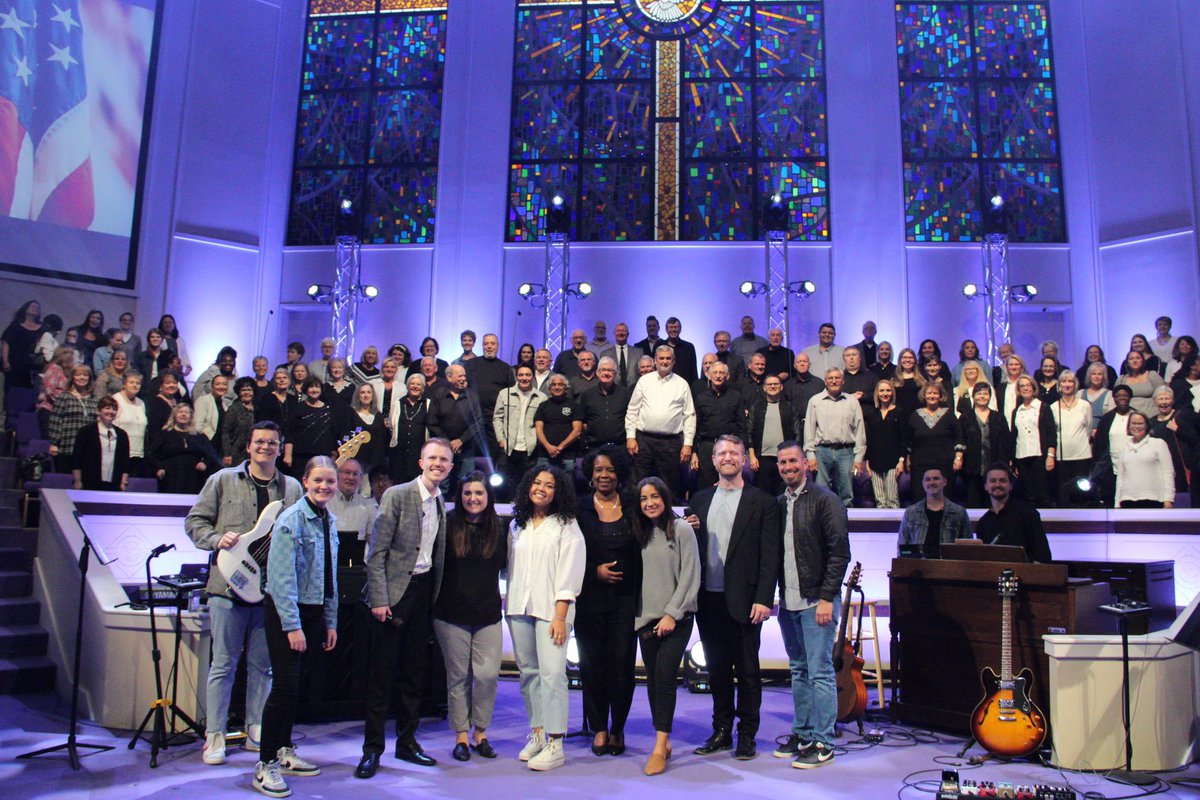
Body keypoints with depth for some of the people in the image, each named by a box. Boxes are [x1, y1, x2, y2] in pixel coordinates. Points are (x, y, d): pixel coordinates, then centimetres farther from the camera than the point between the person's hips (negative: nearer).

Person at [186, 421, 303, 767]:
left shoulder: (292, 487, 9)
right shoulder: (222, 480, 4)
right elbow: (195, 520, 5)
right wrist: (217, 539, -12)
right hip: (229, 584, -2)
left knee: (262, 664, 10)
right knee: (223, 664, 3)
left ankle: (256, 732, 22)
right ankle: (215, 735, 13)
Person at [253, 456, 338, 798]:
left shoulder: (329, 521, 8)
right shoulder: (292, 519, -15)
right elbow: (282, 576, -19)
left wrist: (330, 622, 14)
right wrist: (292, 625, -21)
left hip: (313, 611, 7)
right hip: (285, 612, -7)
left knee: (294, 686, 16)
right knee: (285, 686, -8)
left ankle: (285, 753, 29)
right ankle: (265, 766, 4)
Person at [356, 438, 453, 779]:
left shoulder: (443, 504, 8)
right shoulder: (397, 495, -9)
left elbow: (439, 555, 11)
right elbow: (376, 552, -11)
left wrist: (437, 596, 6)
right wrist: (379, 599, -15)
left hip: (424, 590, 6)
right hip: (395, 590, -6)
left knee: (414, 671, 13)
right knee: (382, 671, 0)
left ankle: (407, 741, 25)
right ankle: (372, 748, 10)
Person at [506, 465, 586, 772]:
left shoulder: (567, 527, -1)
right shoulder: (517, 525, 15)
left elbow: (569, 573, -6)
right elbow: (510, 565, 16)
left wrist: (560, 616, -13)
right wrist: (507, 603, 8)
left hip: (550, 609, -5)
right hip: (519, 607, 5)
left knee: (552, 673, -10)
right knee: (528, 672, 8)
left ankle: (554, 744, -6)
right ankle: (537, 733, 17)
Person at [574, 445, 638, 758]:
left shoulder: (632, 510, 8)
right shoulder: (580, 510, 5)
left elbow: (642, 555, 10)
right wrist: (595, 571, -7)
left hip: (625, 598, 0)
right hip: (590, 599, 0)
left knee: (622, 663, -1)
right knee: (592, 663, 3)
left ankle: (618, 729, 15)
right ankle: (599, 728, 16)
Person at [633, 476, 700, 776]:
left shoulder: (681, 529, -6)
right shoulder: (642, 534, 10)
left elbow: (690, 577, -9)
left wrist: (671, 614, -12)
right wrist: (640, 615, 5)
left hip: (676, 619, -5)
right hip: (646, 619, 5)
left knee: (664, 679, -10)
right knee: (653, 681, 7)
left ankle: (659, 748, -5)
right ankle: (664, 741, 17)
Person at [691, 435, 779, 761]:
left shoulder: (762, 502, -1)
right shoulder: (700, 500, 12)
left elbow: (770, 555, -6)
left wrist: (764, 599, -12)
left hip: (743, 600, -4)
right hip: (709, 599, 4)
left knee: (747, 670, 5)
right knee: (717, 669, 12)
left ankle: (747, 735, 17)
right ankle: (721, 731, 24)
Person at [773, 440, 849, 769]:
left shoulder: (825, 500, -7)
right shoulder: (778, 504, 12)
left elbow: (839, 552, -11)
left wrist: (827, 598, -15)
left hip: (816, 601, -6)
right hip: (788, 602, 6)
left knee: (820, 671, -2)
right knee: (798, 671, 14)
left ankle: (822, 742, 6)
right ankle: (802, 733, 24)